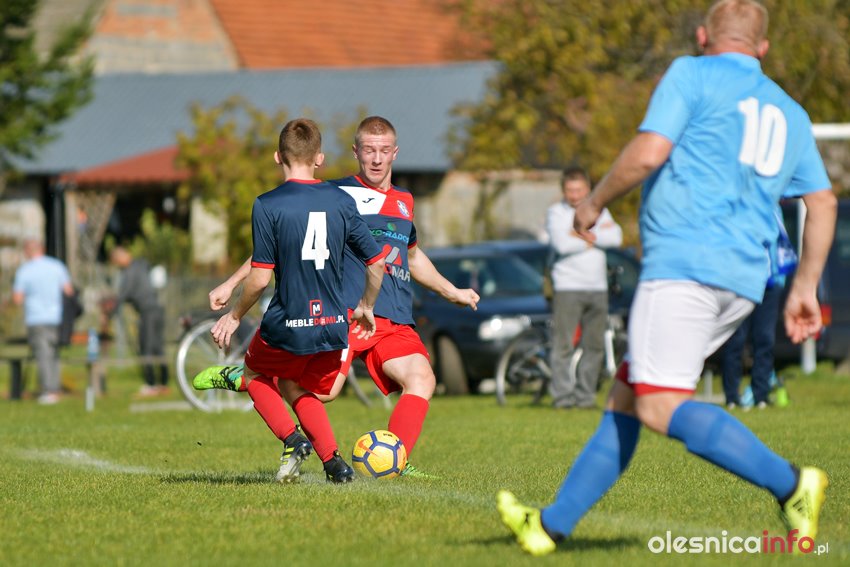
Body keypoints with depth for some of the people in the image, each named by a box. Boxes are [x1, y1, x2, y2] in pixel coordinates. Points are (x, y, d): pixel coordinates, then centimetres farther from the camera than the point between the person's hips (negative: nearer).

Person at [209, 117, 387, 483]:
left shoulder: (268, 205, -11)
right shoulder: (341, 202, 2)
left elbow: (260, 277, -14)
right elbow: (377, 262, 6)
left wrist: (235, 316, 2)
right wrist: (366, 307, 24)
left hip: (286, 328, -4)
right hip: (333, 328, 4)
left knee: (255, 376, 25)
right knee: (303, 391, 27)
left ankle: (292, 439, 2)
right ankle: (333, 461, 7)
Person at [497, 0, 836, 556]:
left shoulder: (692, 75, 1)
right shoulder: (790, 113, 21)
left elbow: (647, 153, -10)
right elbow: (823, 202, 19)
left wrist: (595, 202, 5)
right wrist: (805, 287, 23)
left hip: (685, 264, -8)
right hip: (743, 281, 8)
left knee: (662, 407, -16)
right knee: (626, 398, 13)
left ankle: (790, 484, -26)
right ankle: (553, 525, 16)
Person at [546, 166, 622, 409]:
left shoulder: (599, 211, 16)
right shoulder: (556, 212, 3)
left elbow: (616, 238, -1)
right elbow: (562, 244, -14)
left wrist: (583, 234, -9)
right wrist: (597, 237, -5)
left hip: (597, 287, 4)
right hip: (567, 286, -4)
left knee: (594, 344, 2)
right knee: (563, 343, -9)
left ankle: (585, 394, 8)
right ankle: (562, 395, -7)